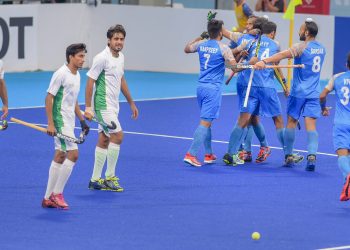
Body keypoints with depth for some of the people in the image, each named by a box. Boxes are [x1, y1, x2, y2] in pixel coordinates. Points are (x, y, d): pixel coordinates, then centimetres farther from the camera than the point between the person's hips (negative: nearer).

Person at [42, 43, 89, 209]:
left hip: (69, 122, 9)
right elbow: (49, 98, -15)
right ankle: (56, 194, -4)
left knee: (59, 157, 10)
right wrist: (50, 124, -19)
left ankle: (48, 198, 14)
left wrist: (82, 120, 20)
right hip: (60, 120, -9)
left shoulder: (77, 75, 13)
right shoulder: (61, 74, -15)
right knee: (73, 154, -13)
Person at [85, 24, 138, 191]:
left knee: (104, 141, 9)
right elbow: (90, 82, -15)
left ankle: (95, 180, 14)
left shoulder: (120, 57, 10)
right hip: (103, 104, -9)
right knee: (118, 136, -13)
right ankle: (109, 178, -5)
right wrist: (88, 107, -19)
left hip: (112, 105, 9)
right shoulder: (102, 58, -16)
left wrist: (131, 103, 24)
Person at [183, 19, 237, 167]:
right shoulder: (223, 48, -11)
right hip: (213, 88, -7)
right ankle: (191, 154, -16)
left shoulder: (201, 44, 7)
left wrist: (198, 38, 33)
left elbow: (187, 49, 26)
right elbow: (233, 66, -15)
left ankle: (208, 154, 21)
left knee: (207, 121, 17)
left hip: (201, 86, 7)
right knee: (205, 122, -8)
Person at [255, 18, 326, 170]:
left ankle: (288, 156, 14)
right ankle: (312, 155, -21)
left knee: (291, 122, 9)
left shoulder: (302, 47, -13)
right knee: (311, 125, -4)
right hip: (313, 93, 4)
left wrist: (264, 61, -39)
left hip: (298, 92, -4)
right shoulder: (321, 48, 8)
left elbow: (283, 55, -27)